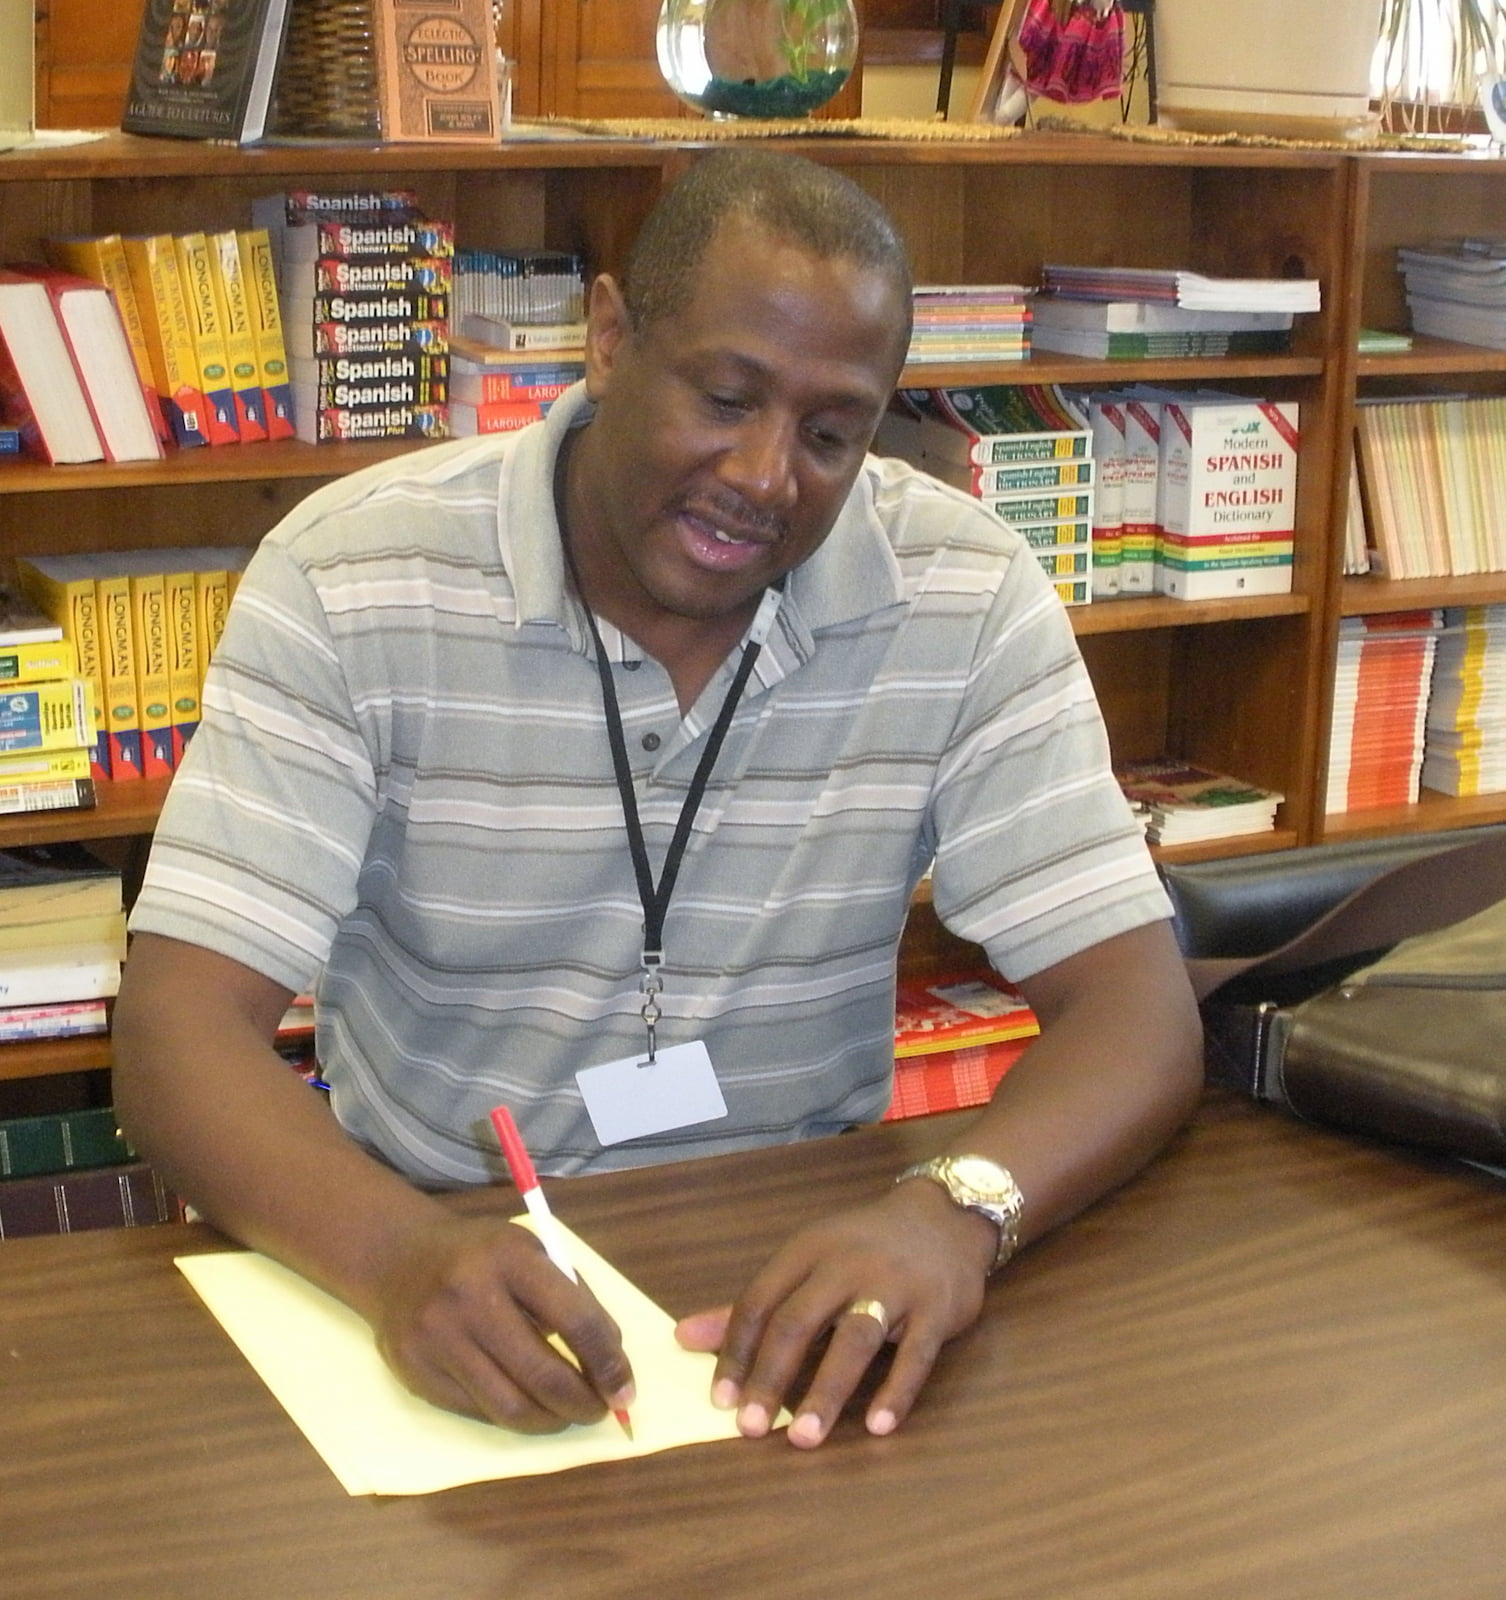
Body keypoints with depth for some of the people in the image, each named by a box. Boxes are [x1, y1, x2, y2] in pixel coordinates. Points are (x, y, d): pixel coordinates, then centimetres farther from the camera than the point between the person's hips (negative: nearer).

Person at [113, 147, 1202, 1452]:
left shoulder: (968, 597, -6)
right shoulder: (350, 577, -11)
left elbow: (1139, 1011, -10)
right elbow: (182, 1024, -17)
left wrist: (959, 1208, -31)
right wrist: (403, 1250, -37)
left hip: (808, 1282, 2)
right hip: (450, 1283, -1)